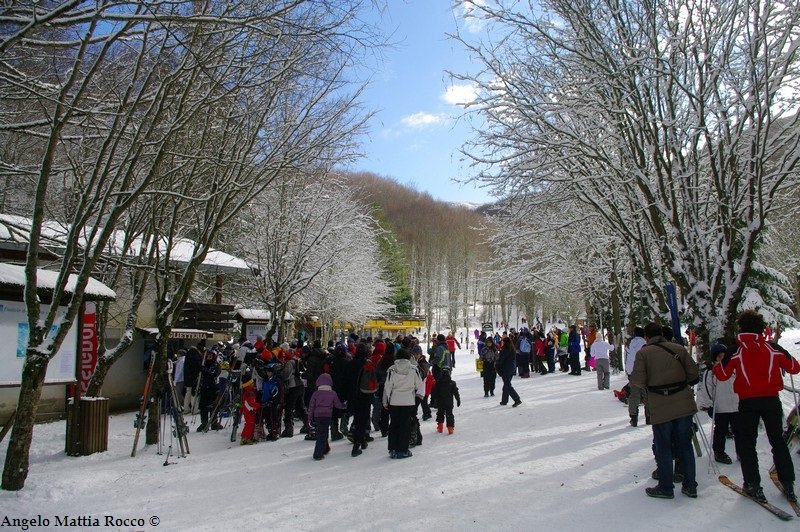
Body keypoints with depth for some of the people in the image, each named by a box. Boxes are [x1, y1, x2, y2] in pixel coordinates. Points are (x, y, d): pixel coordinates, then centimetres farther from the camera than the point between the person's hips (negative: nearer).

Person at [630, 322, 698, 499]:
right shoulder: (679, 349, 3)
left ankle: (665, 488, 16)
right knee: (685, 445, 16)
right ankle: (690, 486, 23)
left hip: (661, 408, -3)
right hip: (684, 404, 3)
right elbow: (693, 374, 2)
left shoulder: (643, 353, -6)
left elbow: (638, 381, -12)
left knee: (663, 448, 9)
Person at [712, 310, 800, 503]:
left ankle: (753, 485, 6)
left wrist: (717, 364, 13)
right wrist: (781, 360, 25)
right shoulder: (773, 348, -2)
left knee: (747, 444, 8)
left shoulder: (735, 351, -6)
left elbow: (723, 375, -6)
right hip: (771, 400, 2)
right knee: (778, 441, 16)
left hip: (748, 402, -2)